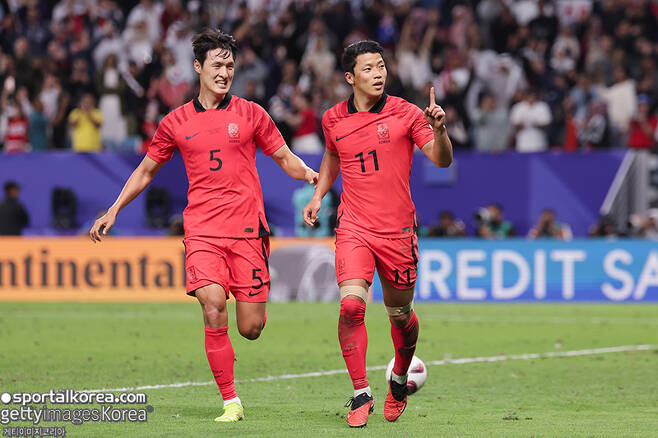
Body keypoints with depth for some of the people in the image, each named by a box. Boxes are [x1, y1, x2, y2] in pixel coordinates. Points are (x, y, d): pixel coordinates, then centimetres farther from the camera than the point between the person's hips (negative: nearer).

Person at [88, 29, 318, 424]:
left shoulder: (250, 114, 6)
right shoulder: (177, 122, 9)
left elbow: (285, 157, 11)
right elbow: (147, 169, 21)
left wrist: (309, 174, -10)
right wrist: (114, 210, 15)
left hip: (246, 228, 0)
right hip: (202, 231, 0)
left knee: (251, 329, -3)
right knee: (213, 308, -21)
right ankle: (231, 402, -13)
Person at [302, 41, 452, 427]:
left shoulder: (405, 113, -3)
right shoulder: (333, 120, 5)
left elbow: (442, 160, -8)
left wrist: (439, 130, -27)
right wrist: (319, 195, 14)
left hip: (398, 229, 0)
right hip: (354, 228, 1)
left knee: (400, 313, 10)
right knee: (351, 305, -19)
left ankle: (400, 377, 40)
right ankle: (361, 394, -9)